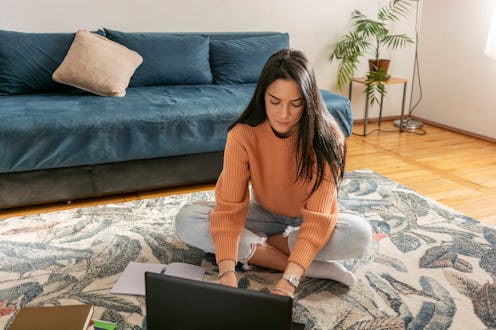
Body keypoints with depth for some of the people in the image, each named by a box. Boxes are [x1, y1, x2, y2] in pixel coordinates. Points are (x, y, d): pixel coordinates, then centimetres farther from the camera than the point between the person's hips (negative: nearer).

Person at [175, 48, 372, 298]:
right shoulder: (243, 133, -24)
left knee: (360, 234, -32)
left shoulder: (326, 137, -27)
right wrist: (227, 271, -41)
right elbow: (230, 206, -27)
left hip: (307, 221, -1)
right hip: (264, 214, 2)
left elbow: (318, 216, -32)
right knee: (187, 220, -23)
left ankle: (253, 246, -16)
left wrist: (289, 279, -44)